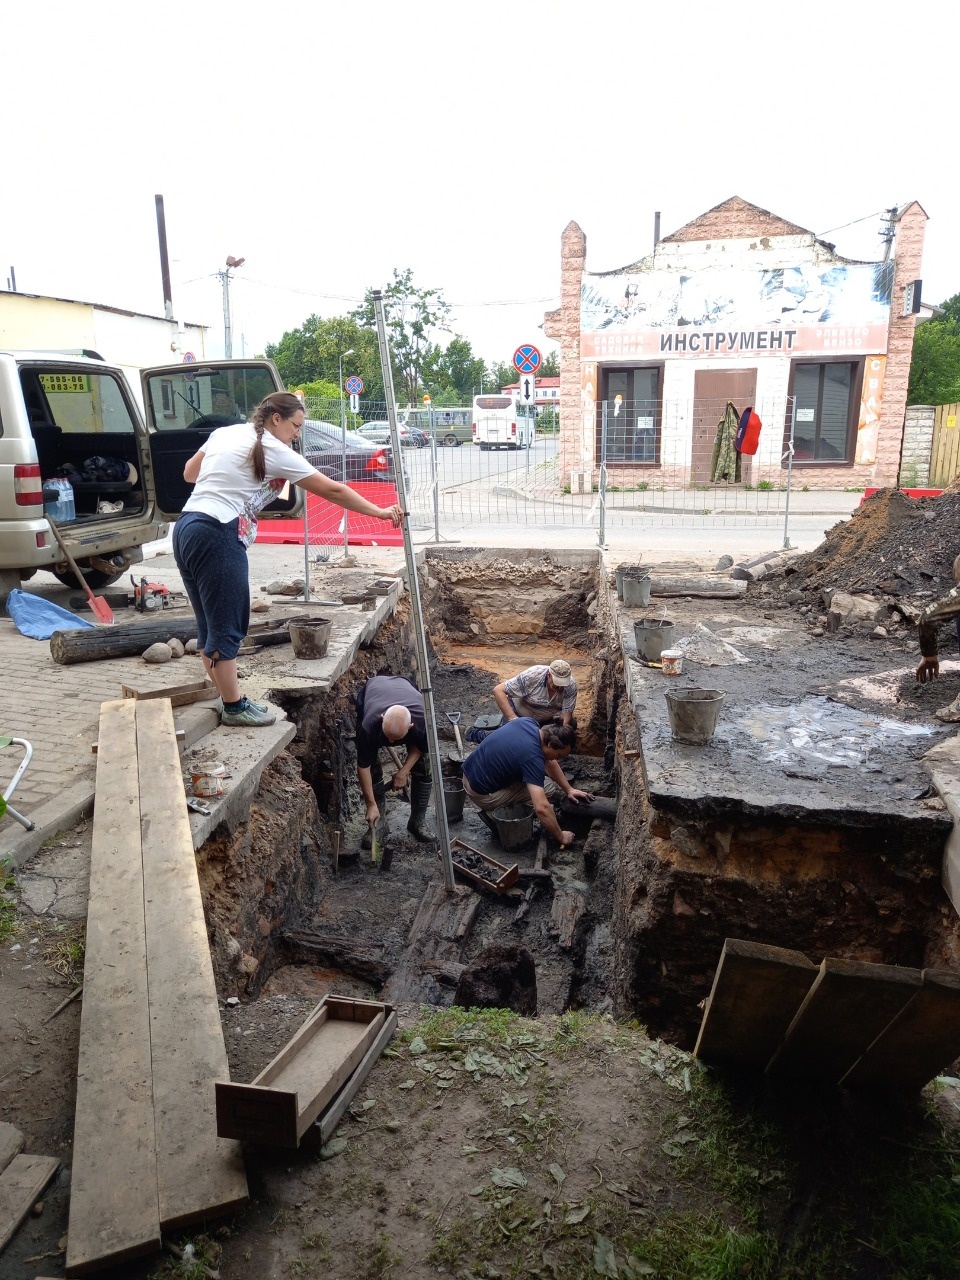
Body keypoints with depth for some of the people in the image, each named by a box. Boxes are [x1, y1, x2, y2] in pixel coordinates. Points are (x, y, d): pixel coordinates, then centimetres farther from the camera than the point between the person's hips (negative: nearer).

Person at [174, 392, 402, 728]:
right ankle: (234, 708, 6)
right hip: (217, 535, -9)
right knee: (226, 626, -2)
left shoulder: (225, 433, 18)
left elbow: (189, 474, 27)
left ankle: (227, 698, 21)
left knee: (211, 625, 13)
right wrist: (380, 512, 2)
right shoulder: (276, 452, -4)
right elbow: (332, 490, -3)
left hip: (187, 528, 9)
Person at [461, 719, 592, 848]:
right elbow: (541, 808, -33)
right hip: (482, 795, -9)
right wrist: (561, 837, -18)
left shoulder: (527, 721, -3)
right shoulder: (533, 758, -27)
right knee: (550, 789, -10)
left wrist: (569, 789, 11)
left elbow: (547, 759, 12)